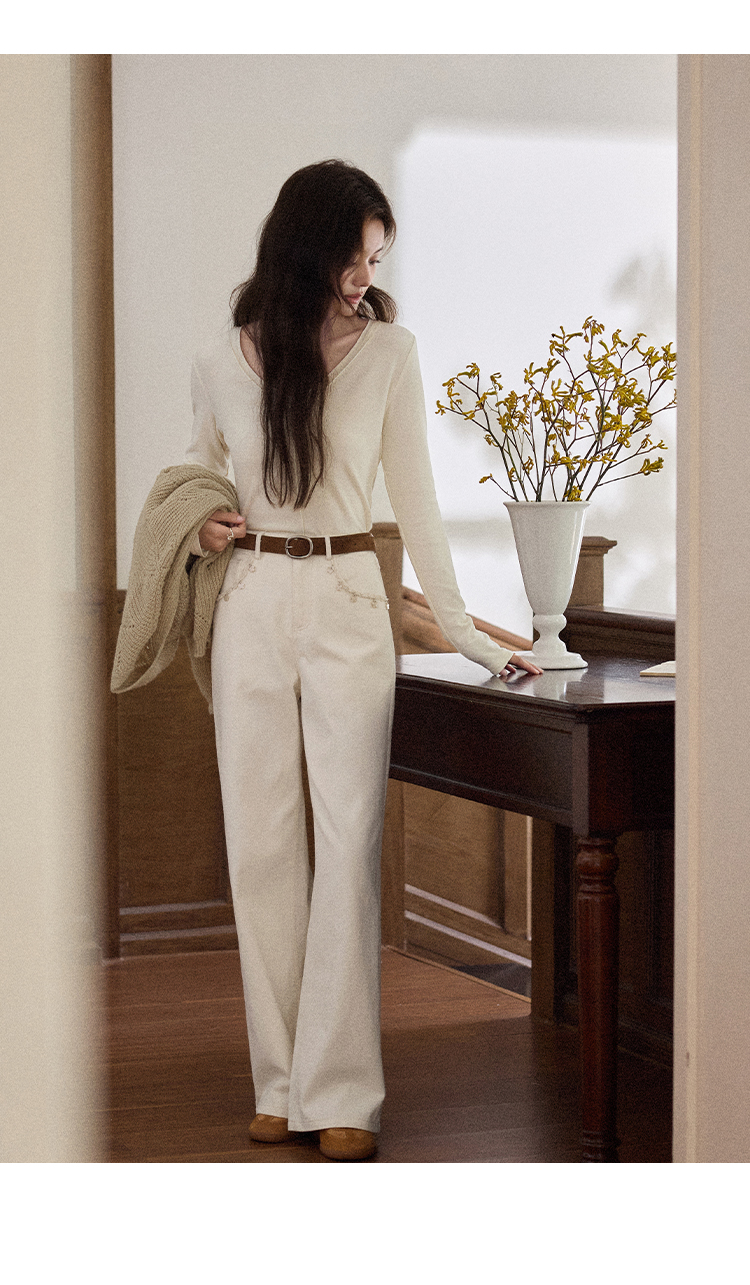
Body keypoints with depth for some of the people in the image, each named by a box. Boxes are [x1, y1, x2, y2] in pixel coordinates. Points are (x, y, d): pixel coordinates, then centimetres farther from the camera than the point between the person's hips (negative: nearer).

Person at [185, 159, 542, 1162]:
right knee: (262, 843, 3)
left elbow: (415, 498, 3)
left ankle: (342, 1092, -4)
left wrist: (459, 627, -1)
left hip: (349, 604, -1)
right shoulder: (221, 363, 3)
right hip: (252, 607, 2)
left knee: (349, 841, -7)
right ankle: (281, 1079, 12)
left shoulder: (389, 352, 0)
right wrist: (201, 530, -3)